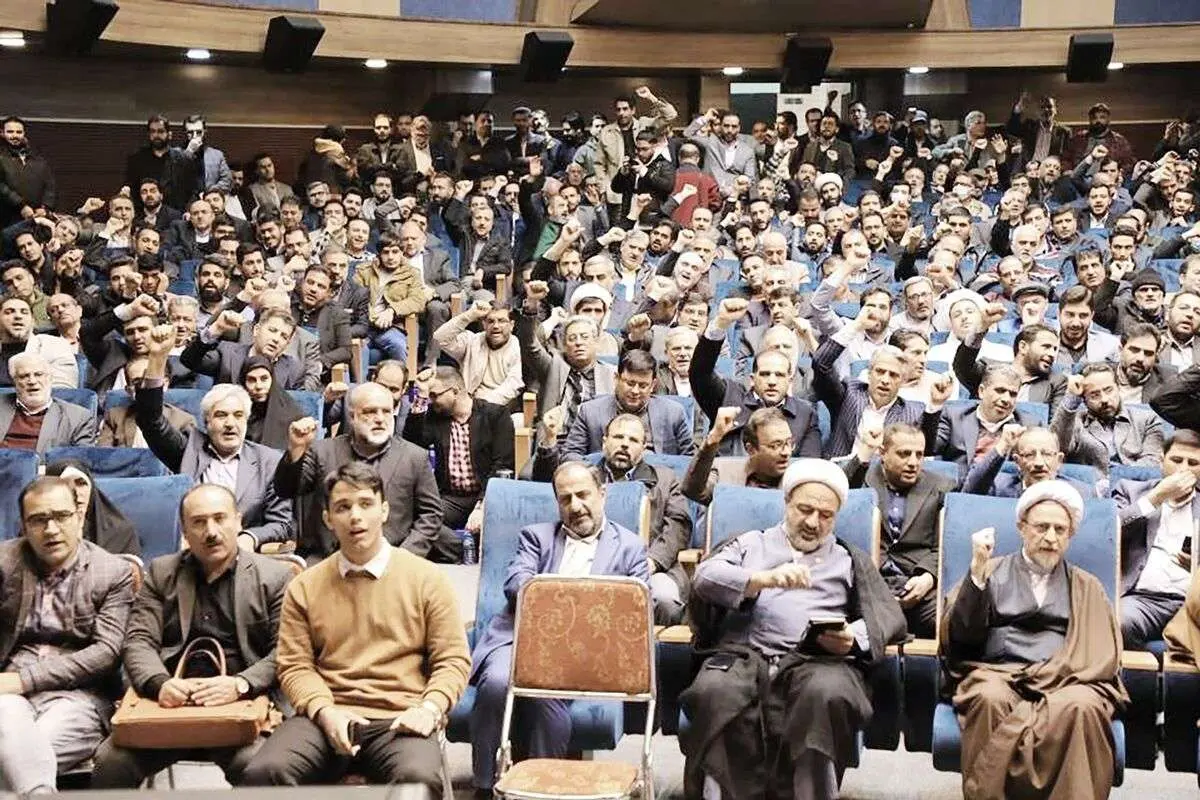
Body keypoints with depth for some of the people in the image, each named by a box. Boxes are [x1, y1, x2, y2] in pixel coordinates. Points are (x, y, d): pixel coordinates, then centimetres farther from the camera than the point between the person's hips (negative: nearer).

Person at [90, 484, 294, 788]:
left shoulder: (274, 576, 8)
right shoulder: (160, 573, 17)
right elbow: (138, 641, 8)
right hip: (170, 703, 2)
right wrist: (159, 683, -14)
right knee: (110, 761, -24)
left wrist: (240, 685, -18)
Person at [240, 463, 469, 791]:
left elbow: (453, 659, 6)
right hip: (327, 716, 2)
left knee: (419, 779, -35)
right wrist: (325, 711, -11)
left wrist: (429, 708, -12)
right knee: (262, 773, -27)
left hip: (399, 721, -2)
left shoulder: (427, 578, 8)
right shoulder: (304, 587, 14)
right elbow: (295, 664, 7)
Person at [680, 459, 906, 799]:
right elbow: (704, 576, 7)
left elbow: (889, 617, 16)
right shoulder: (750, 544, 26)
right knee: (714, 692, -34)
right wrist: (765, 579, -11)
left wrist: (854, 639, -8)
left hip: (819, 659, 1)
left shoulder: (851, 560, 29)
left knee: (828, 694, -36)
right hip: (743, 653, 0)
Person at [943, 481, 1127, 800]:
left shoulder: (1086, 587, 23)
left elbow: (1103, 653, 9)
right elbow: (962, 635, 4)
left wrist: (1055, 675, -10)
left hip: (1065, 681, 1)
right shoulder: (992, 571, 18)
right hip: (998, 674, -1)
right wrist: (978, 571, -8)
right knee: (991, 699, -35)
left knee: (1082, 706, -33)